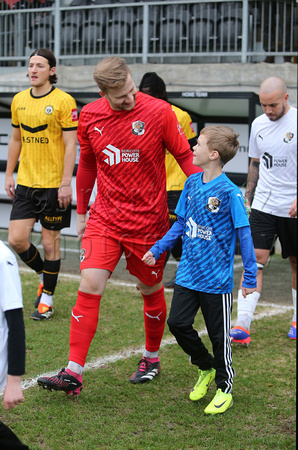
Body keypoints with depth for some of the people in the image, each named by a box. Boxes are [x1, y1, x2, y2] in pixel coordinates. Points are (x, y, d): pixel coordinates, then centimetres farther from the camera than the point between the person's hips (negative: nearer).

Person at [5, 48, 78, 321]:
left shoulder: (64, 101, -9)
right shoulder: (19, 100, 8)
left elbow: (71, 145, -10)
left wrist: (66, 183, -15)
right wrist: (9, 174, 14)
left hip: (54, 185, -5)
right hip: (25, 183, 5)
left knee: (50, 242, 3)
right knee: (16, 239, -1)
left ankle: (47, 298, 19)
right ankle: (43, 274, 28)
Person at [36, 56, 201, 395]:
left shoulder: (158, 112, -11)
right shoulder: (90, 116, -1)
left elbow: (185, 156, -3)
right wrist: (81, 212, 17)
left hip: (148, 220, -2)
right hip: (104, 218, 2)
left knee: (151, 290, 11)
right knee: (89, 286, -10)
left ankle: (151, 358, 35)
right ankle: (73, 373, -8)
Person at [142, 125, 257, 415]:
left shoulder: (229, 192, -16)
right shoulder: (191, 183, 3)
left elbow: (244, 234, -11)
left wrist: (250, 276, -10)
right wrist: (158, 249, 11)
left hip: (217, 279, -6)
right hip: (188, 273, 6)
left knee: (219, 335, 5)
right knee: (177, 323, 4)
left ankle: (224, 388, 24)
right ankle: (206, 369, 28)